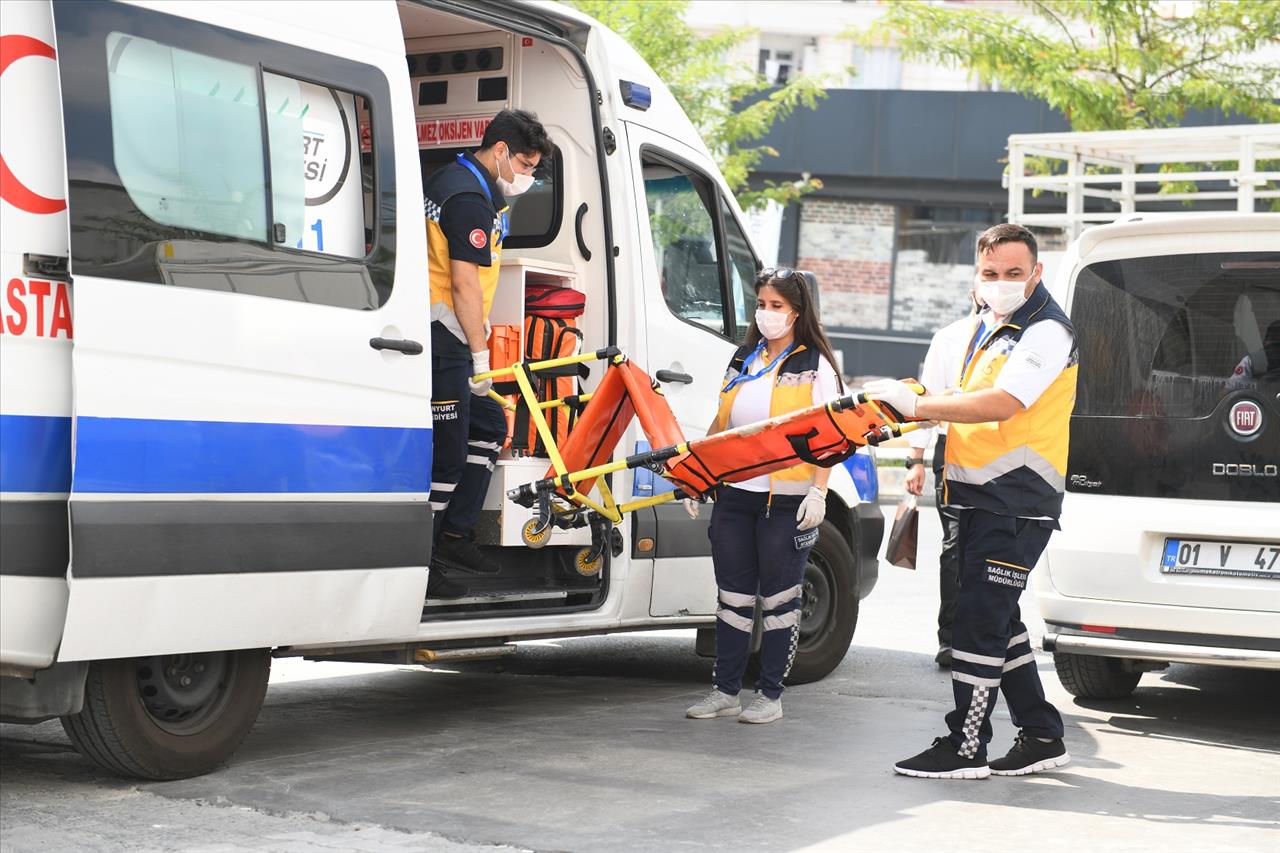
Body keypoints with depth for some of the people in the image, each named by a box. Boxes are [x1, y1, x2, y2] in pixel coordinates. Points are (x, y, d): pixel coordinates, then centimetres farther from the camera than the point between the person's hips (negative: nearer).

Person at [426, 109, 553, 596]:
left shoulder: (450, 181, 17)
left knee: (489, 427, 16)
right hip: (440, 341, -11)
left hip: (449, 339, 11)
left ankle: (455, 538, 20)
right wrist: (480, 355, -17)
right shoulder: (470, 198, -16)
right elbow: (464, 284, -19)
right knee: (446, 455, -9)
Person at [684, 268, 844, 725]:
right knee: (733, 596, 9)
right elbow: (720, 423, 18)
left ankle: (770, 695, 11)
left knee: (778, 599, 4)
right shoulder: (743, 360, 14)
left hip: (786, 500, -5)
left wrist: (818, 491, -15)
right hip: (734, 494, 5)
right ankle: (725, 691, 16)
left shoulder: (814, 366, -1)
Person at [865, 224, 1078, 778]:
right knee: (997, 621, 13)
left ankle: (966, 747, -2)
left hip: (1017, 503, -10)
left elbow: (1002, 404, -25)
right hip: (980, 498, 10)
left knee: (979, 621, -8)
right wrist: (918, 411, 7)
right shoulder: (990, 328, 18)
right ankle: (1041, 737, 22)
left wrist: (917, 404, -21)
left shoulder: (1047, 333, -13)